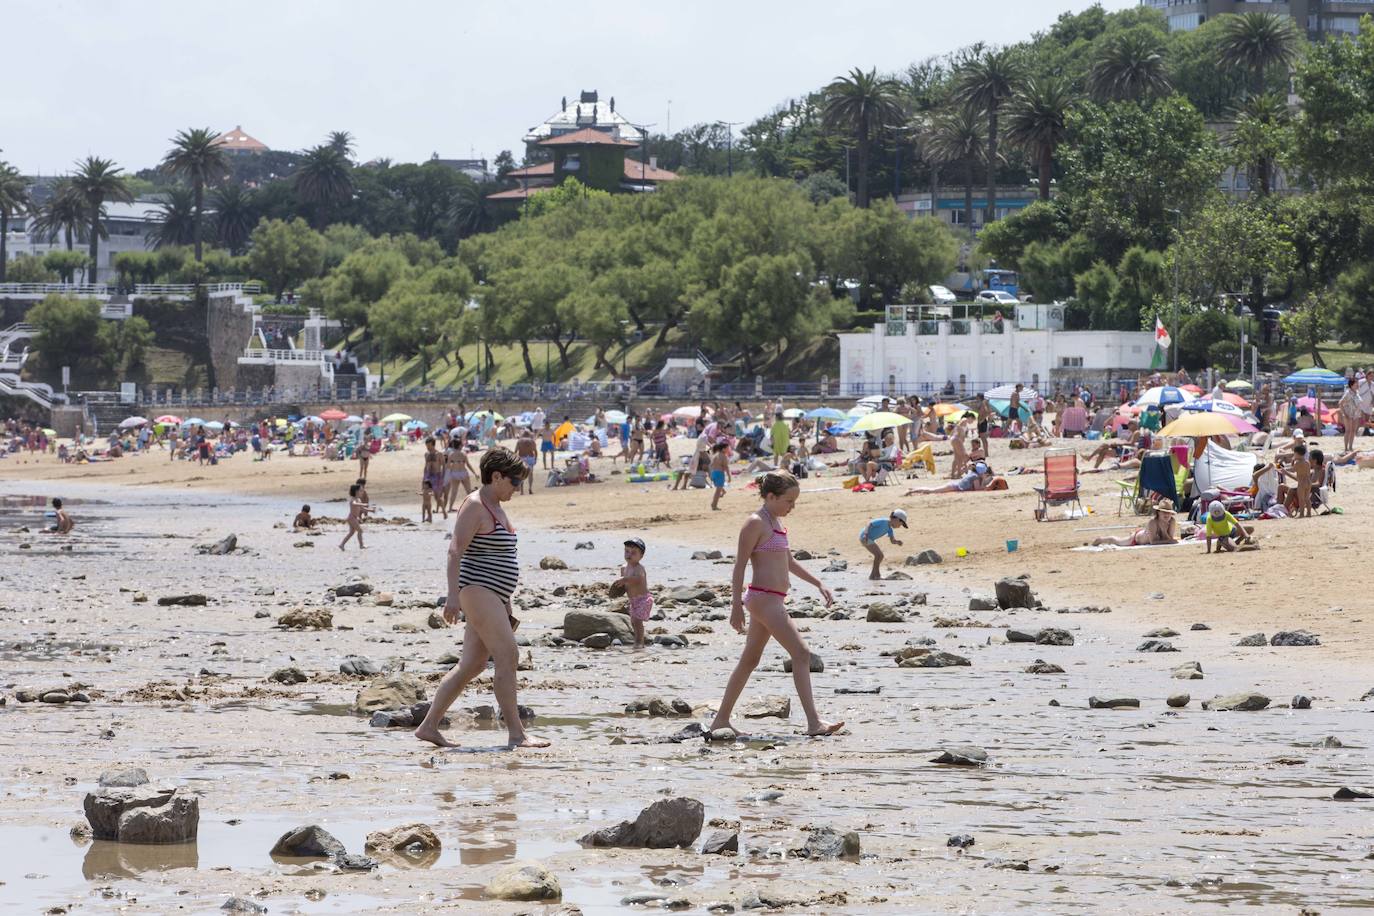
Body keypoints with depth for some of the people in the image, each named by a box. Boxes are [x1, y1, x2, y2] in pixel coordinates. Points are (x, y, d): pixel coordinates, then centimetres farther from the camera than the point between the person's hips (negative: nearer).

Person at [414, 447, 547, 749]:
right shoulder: (474, 506, -11)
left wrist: (506, 607, 25)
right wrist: (453, 595, -29)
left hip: (492, 595, 10)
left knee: (472, 664, 8)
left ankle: (428, 726, 12)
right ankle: (516, 733, -16)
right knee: (507, 656, -15)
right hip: (477, 591, -10)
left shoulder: (495, 507, 19)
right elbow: (456, 551, -20)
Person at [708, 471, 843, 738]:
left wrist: (818, 584, 23)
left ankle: (721, 719, 20)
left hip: (773, 601, 10)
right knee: (801, 653, -14)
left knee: (749, 661, 14)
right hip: (764, 598, -10)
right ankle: (814, 722, -18)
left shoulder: (776, 522, 16)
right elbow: (739, 566, -13)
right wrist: (736, 606, -16)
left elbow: (790, 562, 27)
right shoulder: (756, 523, -11)